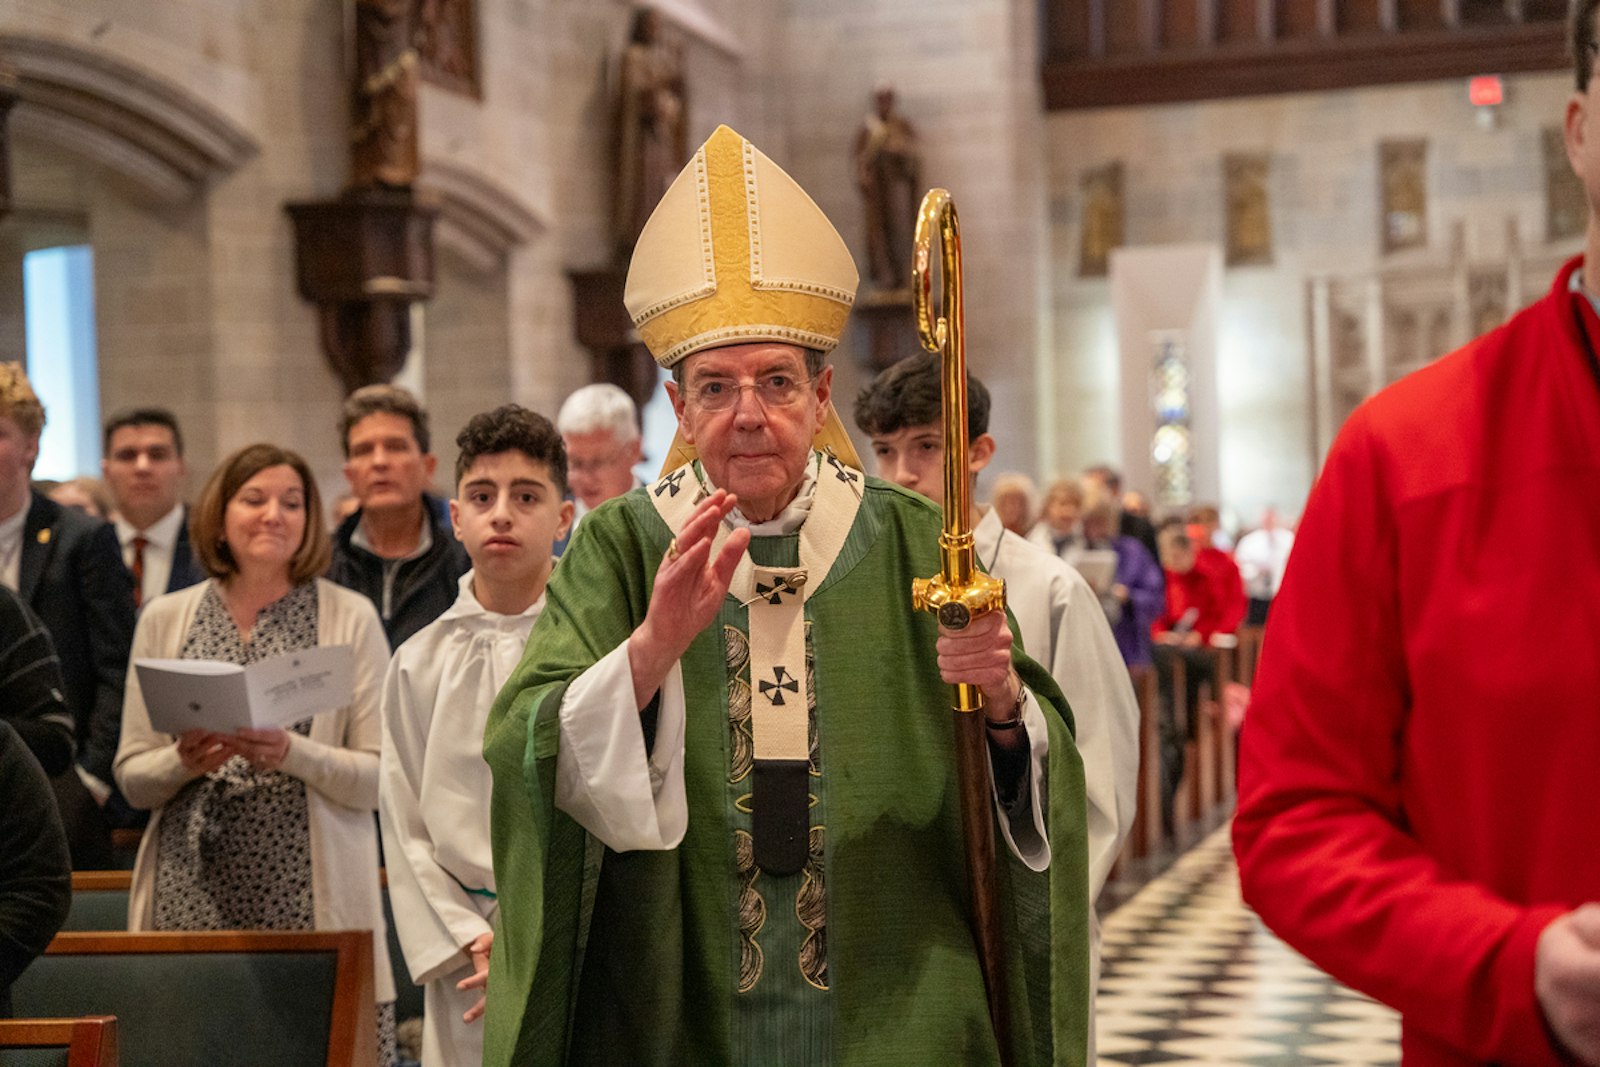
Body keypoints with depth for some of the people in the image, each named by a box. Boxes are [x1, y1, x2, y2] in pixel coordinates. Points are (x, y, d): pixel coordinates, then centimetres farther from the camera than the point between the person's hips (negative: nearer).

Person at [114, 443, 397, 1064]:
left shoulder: (350, 617, 4)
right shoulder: (165, 619, 11)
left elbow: (383, 778, 0)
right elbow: (131, 777, 12)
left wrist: (292, 754, -17)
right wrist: (184, 762, -9)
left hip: (309, 897, -2)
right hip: (191, 896, 2)